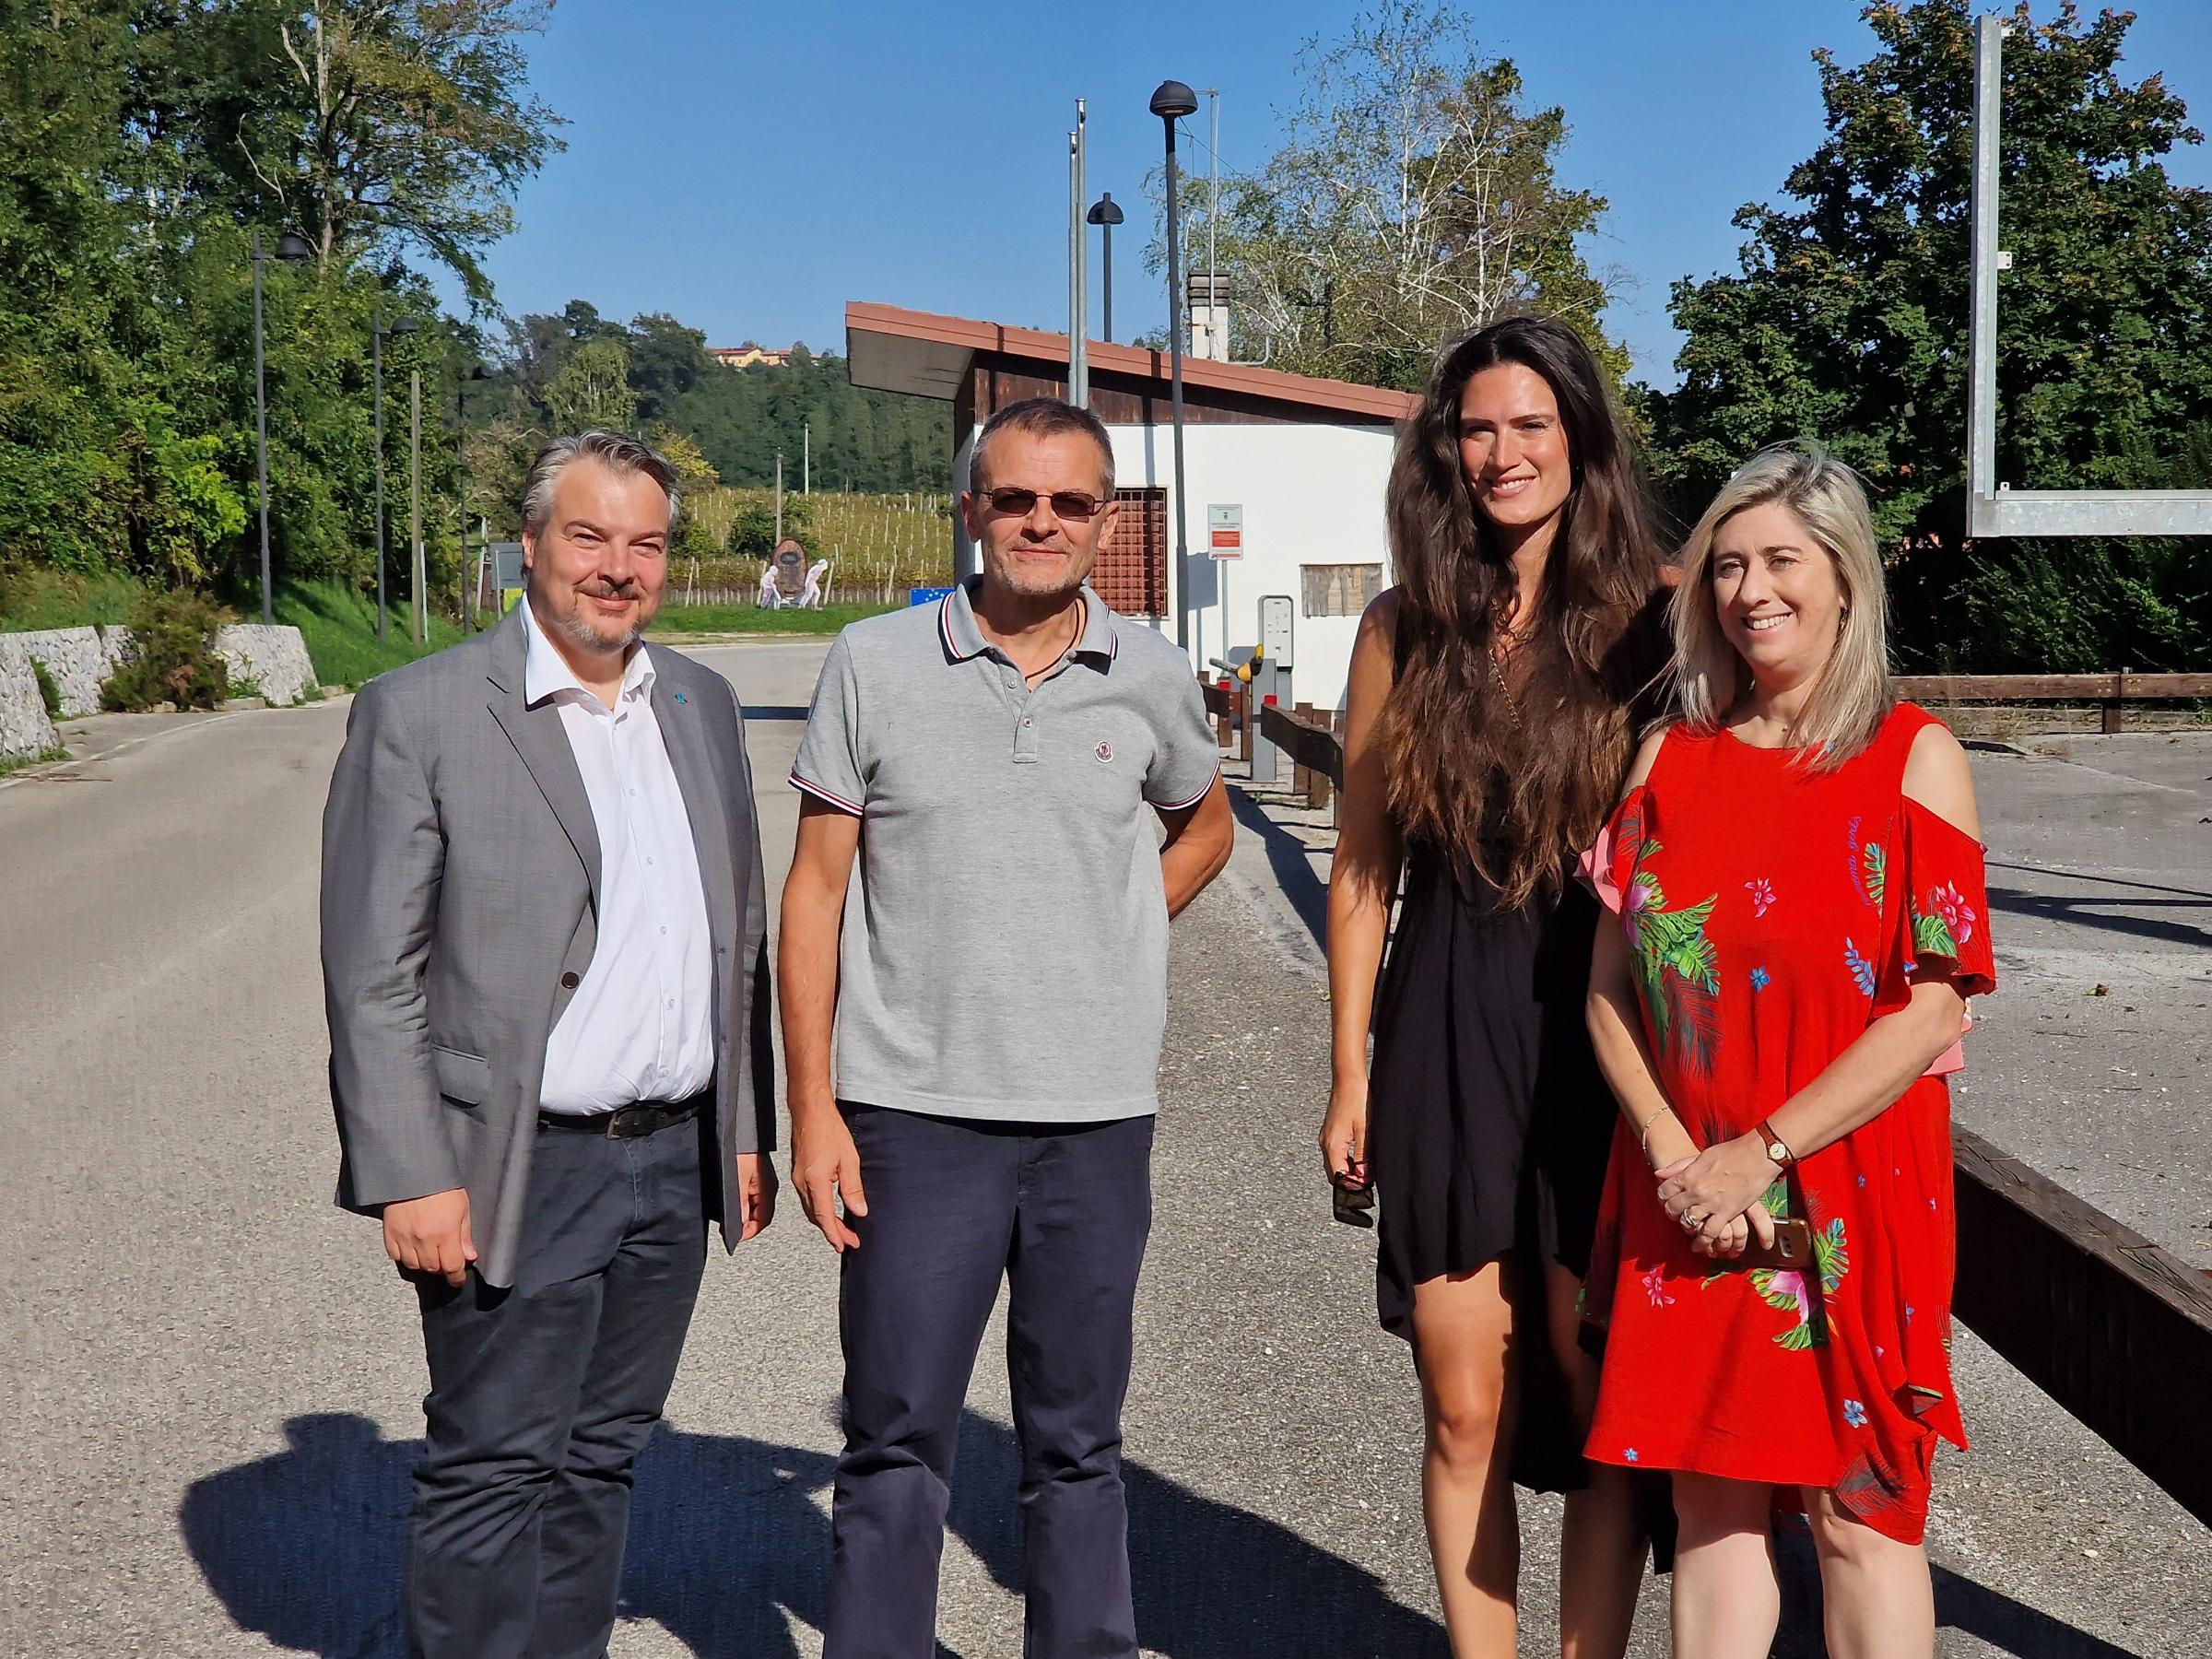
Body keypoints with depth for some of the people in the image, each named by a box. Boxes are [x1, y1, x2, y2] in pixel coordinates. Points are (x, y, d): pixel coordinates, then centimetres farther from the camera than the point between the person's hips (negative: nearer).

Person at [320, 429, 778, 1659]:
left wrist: (749, 1129, 12)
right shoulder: (419, 713, -7)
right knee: (495, 1472, 3)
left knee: (603, 1460, 15)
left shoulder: (702, 705, 10)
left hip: (675, 1163, 6)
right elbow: (373, 973, -10)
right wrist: (412, 1180, -14)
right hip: (518, 1173, -5)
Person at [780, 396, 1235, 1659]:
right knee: (896, 1444, 5)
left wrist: (1113, 936, 7)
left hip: (1099, 1121, 2)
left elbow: (1205, 825, 24)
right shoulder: (875, 665, 0)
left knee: (1079, 1445, 13)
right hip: (914, 1115, -1)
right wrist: (813, 1105, -4)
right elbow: (816, 891, 1)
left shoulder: (1150, 677, 5)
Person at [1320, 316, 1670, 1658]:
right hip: (1444, 1036, 2)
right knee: (1468, 1416, 8)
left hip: (1602, 1029, -2)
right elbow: (1363, 869, 8)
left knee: (1597, 1402, 4)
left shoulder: (1648, 615, -1)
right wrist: (1351, 1073, 6)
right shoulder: (1406, 630, 5)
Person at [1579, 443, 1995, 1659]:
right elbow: (1610, 987, 3)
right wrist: (1678, 1158, -10)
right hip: (1688, 1208, 3)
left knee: (1858, 1509, 5)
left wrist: (1764, 1152, -14)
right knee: (1711, 1501, 10)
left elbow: (1930, 1011, -10)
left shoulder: (1914, 759, -3)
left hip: (1851, 1198, -3)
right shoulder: (1671, 758, 6)